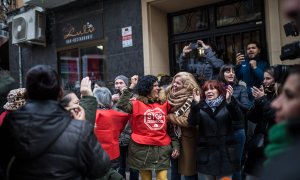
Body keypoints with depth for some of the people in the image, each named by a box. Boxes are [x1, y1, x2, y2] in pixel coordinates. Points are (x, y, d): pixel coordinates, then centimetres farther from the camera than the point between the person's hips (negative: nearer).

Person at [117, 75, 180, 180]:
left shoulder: (164, 103, 7)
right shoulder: (137, 104, -4)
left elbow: (170, 127, 11)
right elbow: (121, 105, -23)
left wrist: (175, 145, 7)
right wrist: (131, 87, -20)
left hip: (162, 148, 3)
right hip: (142, 148, -2)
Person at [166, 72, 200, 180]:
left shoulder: (191, 99, -16)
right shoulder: (171, 96, 4)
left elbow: (188, 120, -25)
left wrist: (169, 117, -16)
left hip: (186, 140, -6)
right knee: (174, 170, 21)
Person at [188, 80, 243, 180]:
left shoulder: (227, 104, 0)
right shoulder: (201, 107, 2)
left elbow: (238, 117, -17)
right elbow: (192, 123, -12)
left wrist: (230, 101, -33)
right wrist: (195, 104, -25)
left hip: (225, 151, -1)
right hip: (207, 152, 1)